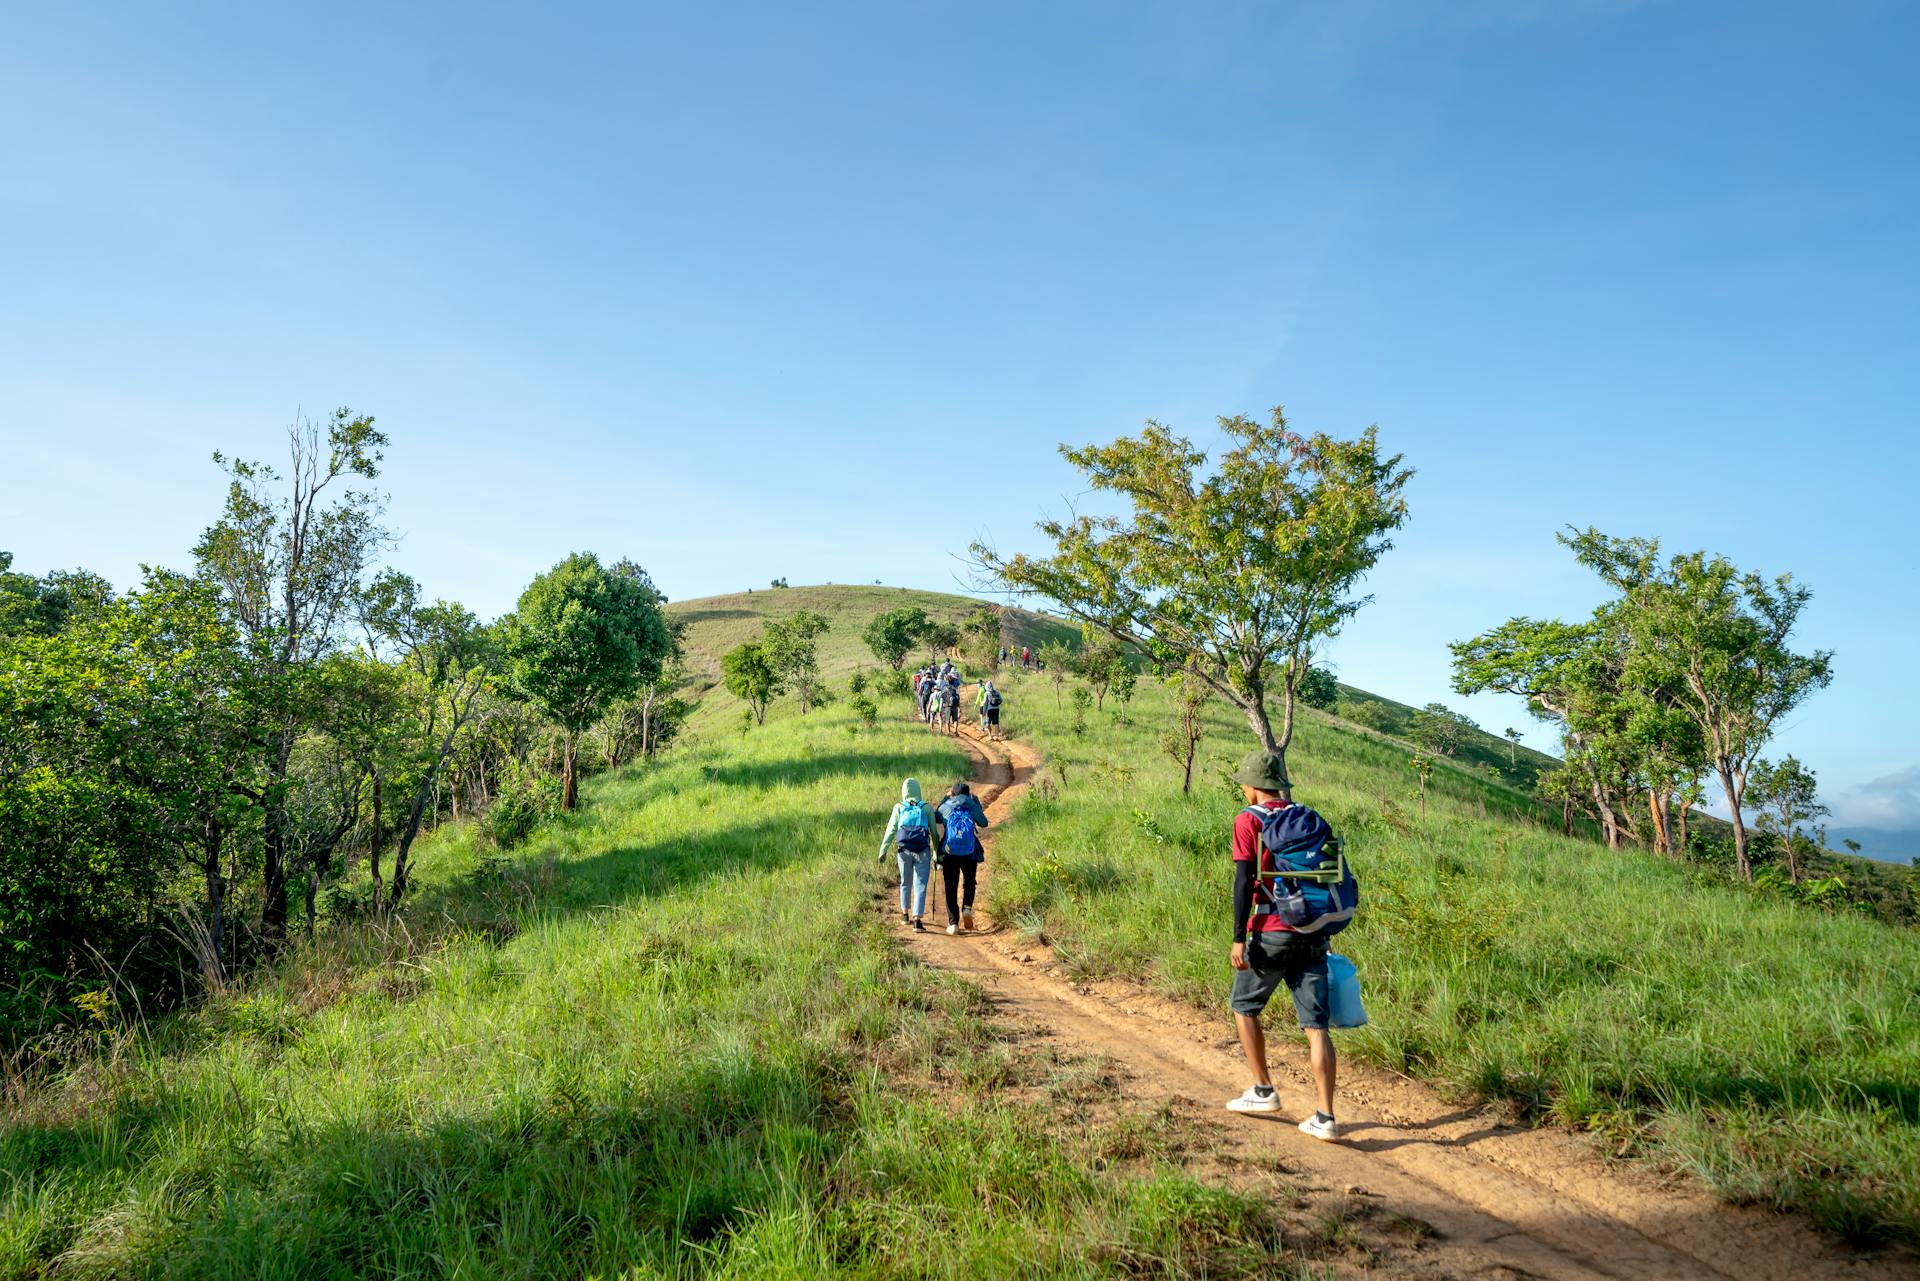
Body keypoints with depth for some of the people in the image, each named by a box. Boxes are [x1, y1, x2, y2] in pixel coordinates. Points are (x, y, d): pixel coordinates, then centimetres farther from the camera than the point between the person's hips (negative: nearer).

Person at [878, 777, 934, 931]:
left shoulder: (899, 808, 6)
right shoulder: (927, 808, 5)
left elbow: (891, 830, 2)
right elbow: (934, 832, 4)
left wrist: (883, 850, 6)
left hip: (904, 851, 1)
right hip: (922, 851, -1)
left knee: (905, 883, 20)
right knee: (920, 885, 0)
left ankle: (905, 914, 31)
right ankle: (917, 919, -10)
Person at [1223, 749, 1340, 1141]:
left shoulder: (1249, 820, -5)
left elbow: (1244, 881, -12)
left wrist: (1239, 939, -12)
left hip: (1272, 933, -5)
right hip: (1312, 933, 5)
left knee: (1244, 1007, 17)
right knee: (1316, 1024, 3)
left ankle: (1263, 1091, 21)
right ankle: (1326, 1118, 1)